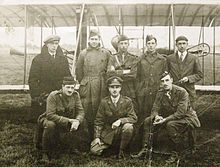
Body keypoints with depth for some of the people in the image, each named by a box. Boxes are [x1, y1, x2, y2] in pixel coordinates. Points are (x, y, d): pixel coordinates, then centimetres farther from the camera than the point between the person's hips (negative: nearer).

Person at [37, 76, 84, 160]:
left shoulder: (75, 95, -7)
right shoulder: (53, 96, -21)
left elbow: (80, 111, -9)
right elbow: (50, 115, -28)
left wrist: (77, 121, -33)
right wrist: (68, 120, -35)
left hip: (67, 122, 5)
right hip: (50, 119, -5)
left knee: (83, 124, -16)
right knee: (50, 125, -38)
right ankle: (46, 152, -16)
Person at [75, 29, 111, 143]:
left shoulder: (106, 53, 7)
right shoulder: (83, 53, 8)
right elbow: (78, 71, 11)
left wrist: (103, 81, 4)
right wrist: (83, 83, 7)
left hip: (101, 87, 0)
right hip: (87, 87, 0)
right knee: (88, 113, 1)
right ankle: (90, 140, 12)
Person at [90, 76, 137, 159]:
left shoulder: (127, 101, -6)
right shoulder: (104, 102, -3)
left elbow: (133, 118, -10)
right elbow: (99, 121, 1)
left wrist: (120, 121, -27)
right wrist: (97, 137, -8)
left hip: (121, 129, -1)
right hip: (108, 132, 1)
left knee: (128, 127, -35)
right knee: (94, 150, -16)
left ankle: (121, 151, -9)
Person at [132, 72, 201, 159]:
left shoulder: (182, 92, -21)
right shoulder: (160, 92, -2)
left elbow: (180, 113, -26)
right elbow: (155, 108, -2)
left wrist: (165, 119, -33)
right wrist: (156, 116, -26)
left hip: (186, 117, -6)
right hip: (168, 117, 7)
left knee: (170, 124, -37)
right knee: (148, 121, -8)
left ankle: (179, 152, -17)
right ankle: (145, 149, -3)